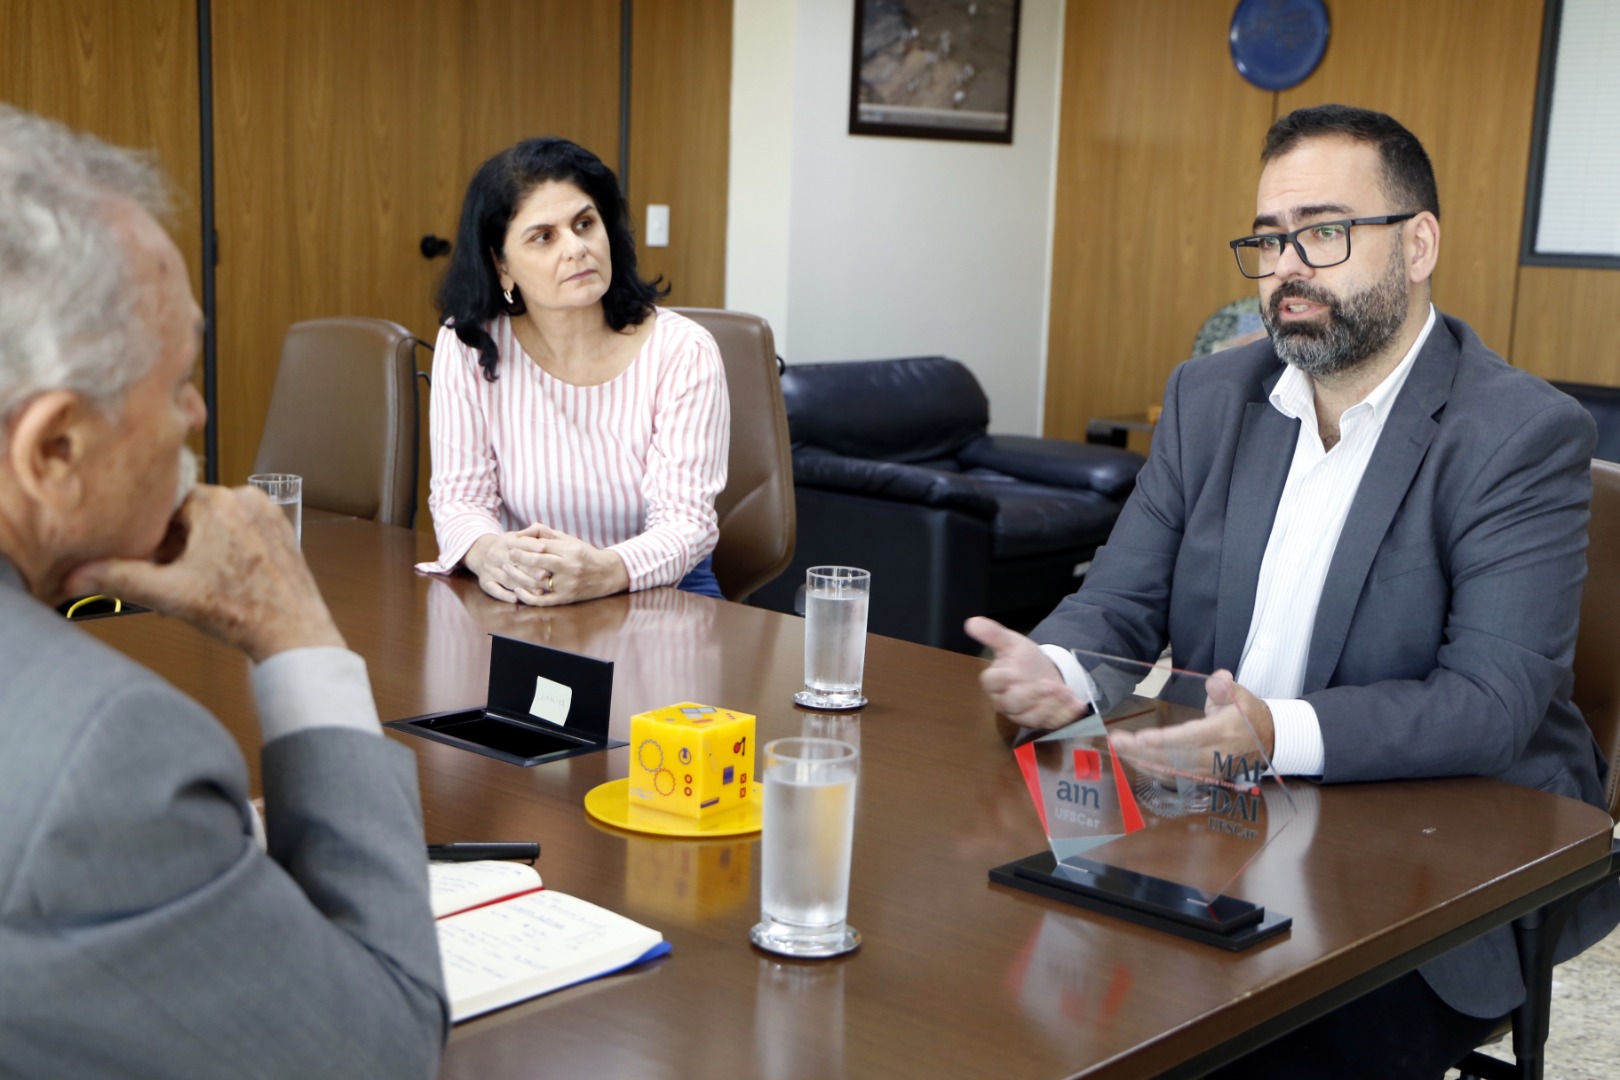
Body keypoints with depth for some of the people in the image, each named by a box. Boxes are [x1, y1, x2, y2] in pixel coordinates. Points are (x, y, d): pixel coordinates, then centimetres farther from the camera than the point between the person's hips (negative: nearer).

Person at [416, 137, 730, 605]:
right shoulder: (468, 346, -2)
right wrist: (487, 552, -26)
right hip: (521, 600, 1)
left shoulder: (682, 352, -7)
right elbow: (460, 496, -1)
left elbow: (686, 520, -13)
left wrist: (605, 571, -35)